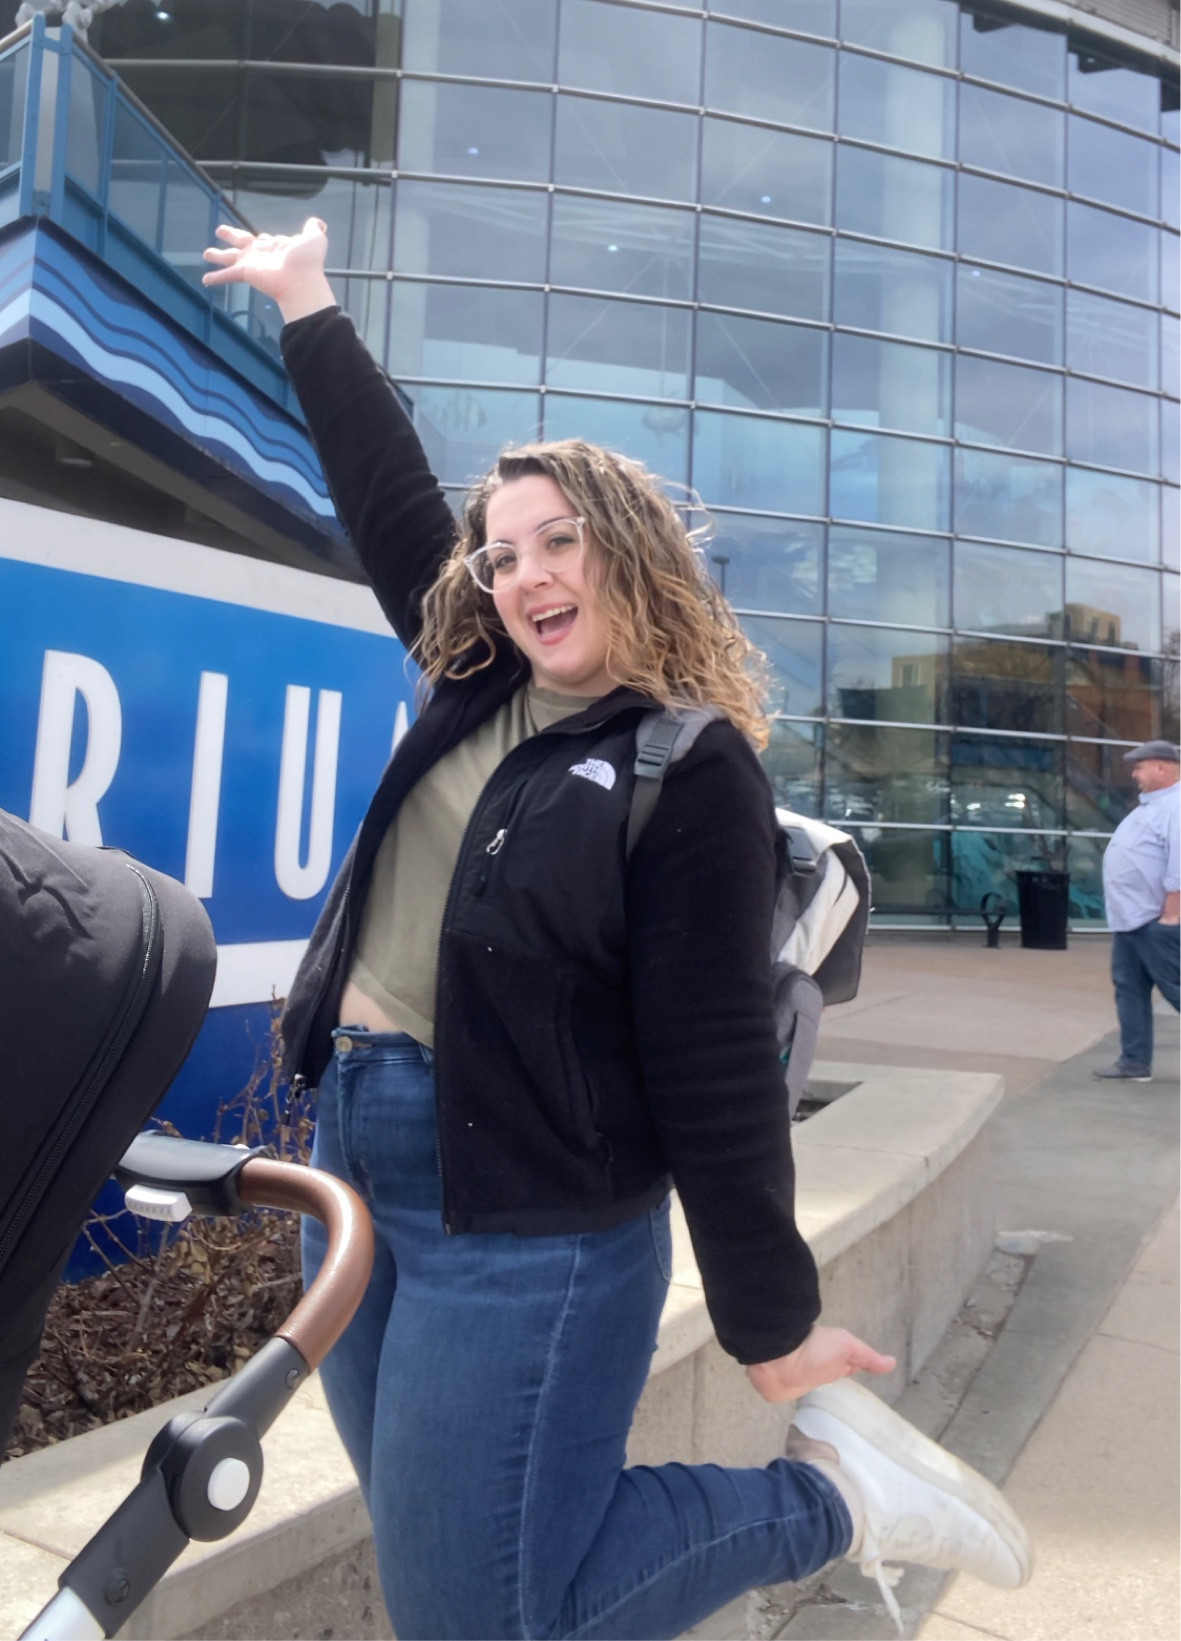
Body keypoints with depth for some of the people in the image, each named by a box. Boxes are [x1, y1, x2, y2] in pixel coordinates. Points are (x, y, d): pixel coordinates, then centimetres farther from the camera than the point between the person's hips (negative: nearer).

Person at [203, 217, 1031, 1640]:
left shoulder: (693, 773, -13)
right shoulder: (474, 688, 6)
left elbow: (715, 1069, -15)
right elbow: (388, 492, 17)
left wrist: (771, 1321, -9)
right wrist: (306, 307, 25)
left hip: (526, 1211, -7)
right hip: (357, 1138, 8)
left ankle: (833, 1495, 15)